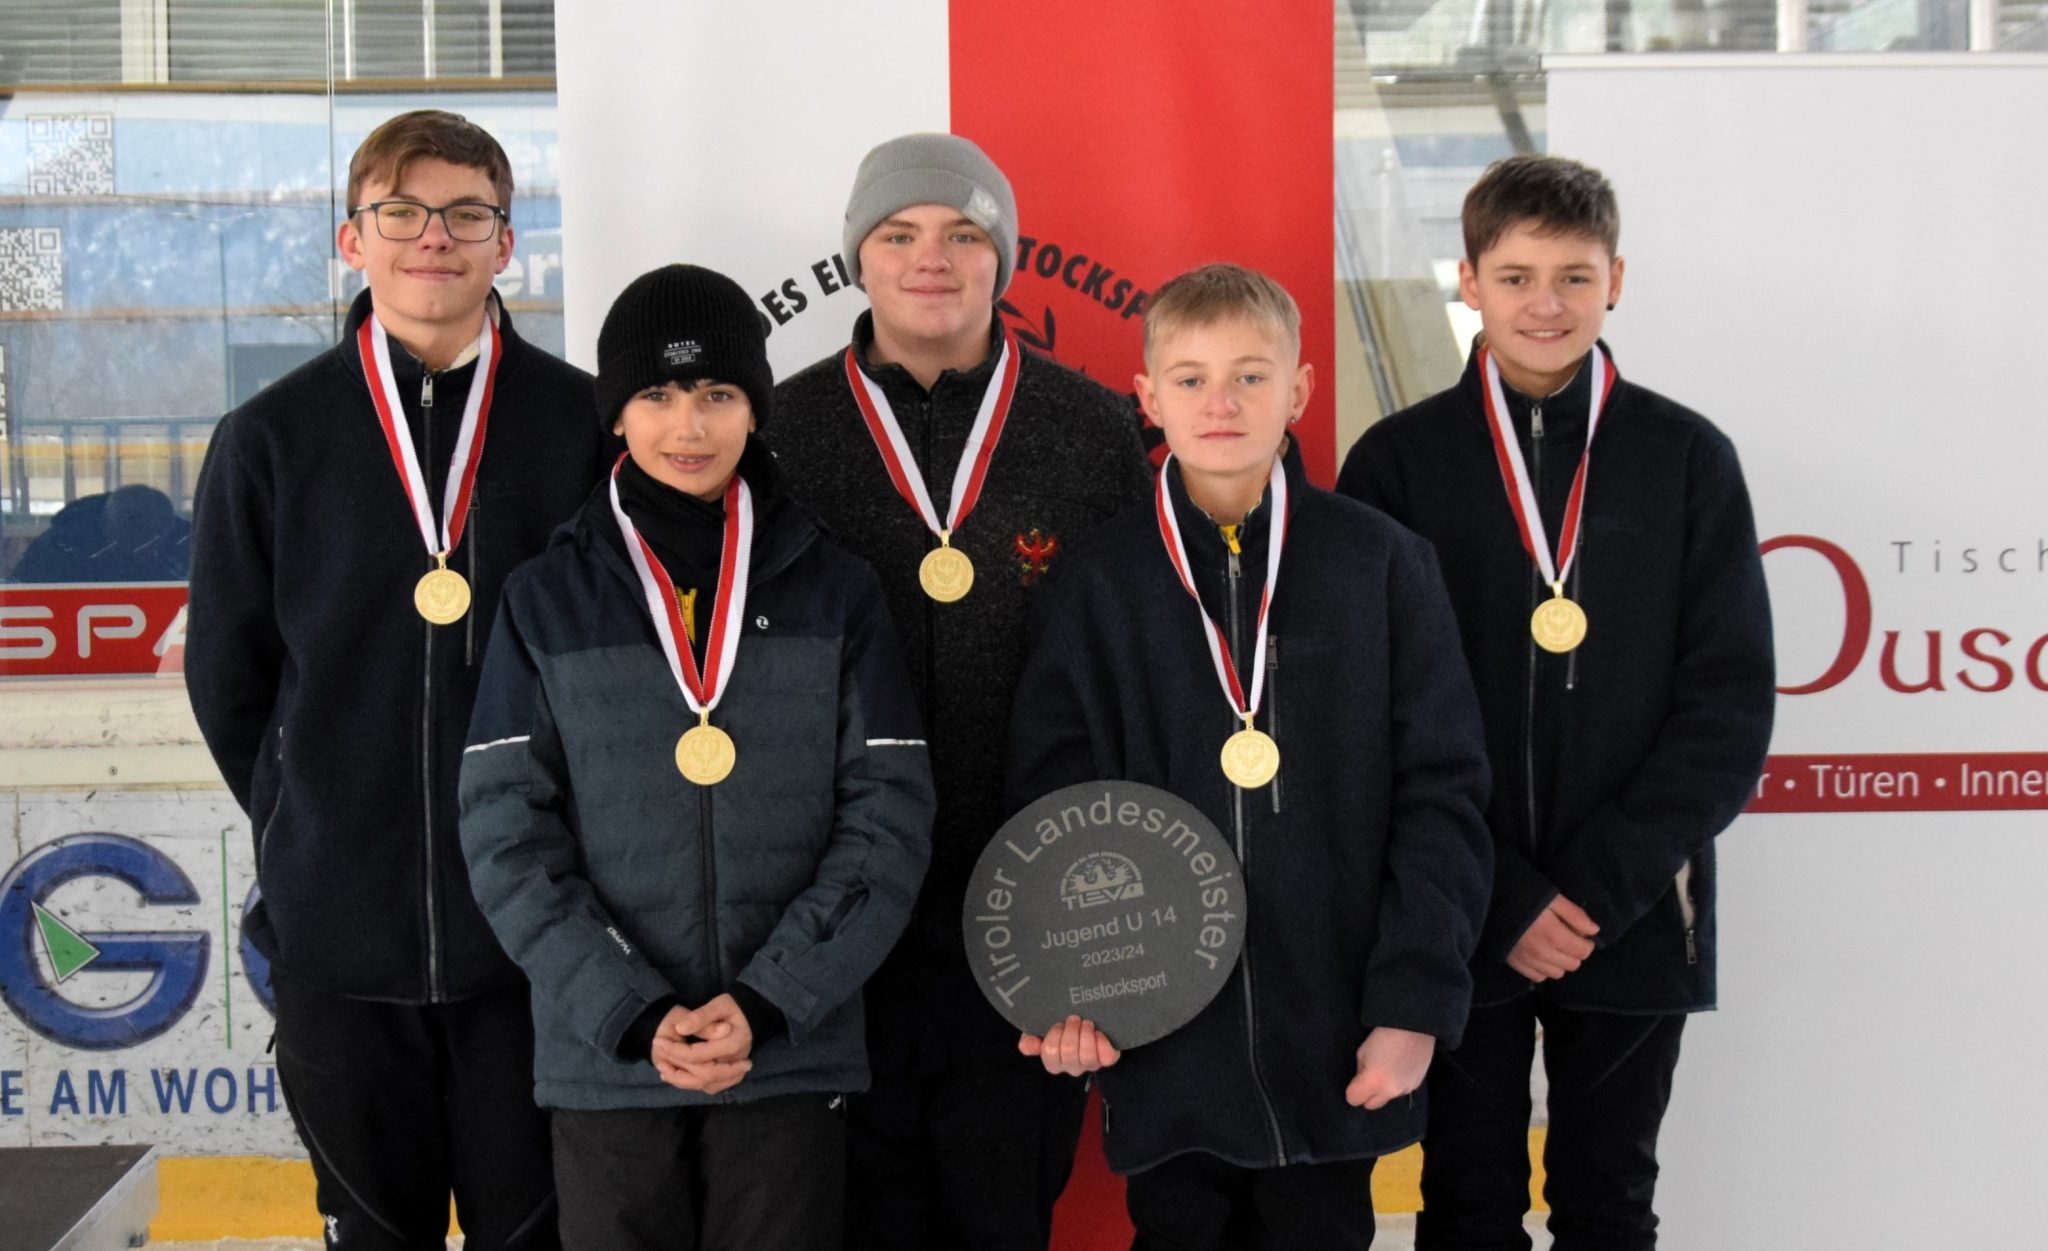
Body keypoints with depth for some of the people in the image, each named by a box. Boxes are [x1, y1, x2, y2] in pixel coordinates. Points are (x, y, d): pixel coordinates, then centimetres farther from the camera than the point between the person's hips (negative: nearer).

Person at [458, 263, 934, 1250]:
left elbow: (887, 821, -2)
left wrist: (766, 1002, -12)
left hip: (794, 1051, 0)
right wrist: (632, 1014, -12)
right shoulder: (547, 600, 3)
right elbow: (508, 835, -2)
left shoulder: (836, 594, 3)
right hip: (604, 1058, 0)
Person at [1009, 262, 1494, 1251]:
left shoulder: (1383, 564, 0)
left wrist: (1415, 1001, -7)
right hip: (1163, 1052, 0)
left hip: (1335, 1052, 0)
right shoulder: (1097, 585, 2)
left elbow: (1441, 795, -1)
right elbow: (1052, 807, 3)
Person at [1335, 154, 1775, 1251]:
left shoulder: (1687, 459, 1)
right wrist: (1501, 896, -11)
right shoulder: (1398, 462, 0)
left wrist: (1599, 888, -11)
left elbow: (1727, 706, -2)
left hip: (1633, 917, 1)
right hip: (1458, 924, 0)